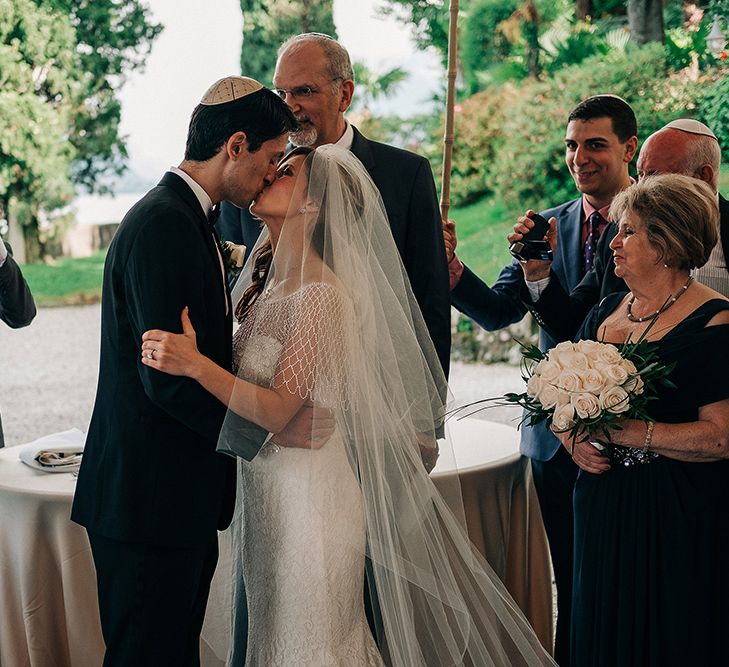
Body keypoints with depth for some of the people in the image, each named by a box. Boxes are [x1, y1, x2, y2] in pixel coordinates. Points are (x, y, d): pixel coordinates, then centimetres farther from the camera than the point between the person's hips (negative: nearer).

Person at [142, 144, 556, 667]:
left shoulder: (322, 294, -20)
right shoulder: (269, 280, 7)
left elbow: (277, 410, -24)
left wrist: (195, 364, -31)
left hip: (308, 491, -8)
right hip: (264, 487, 8)